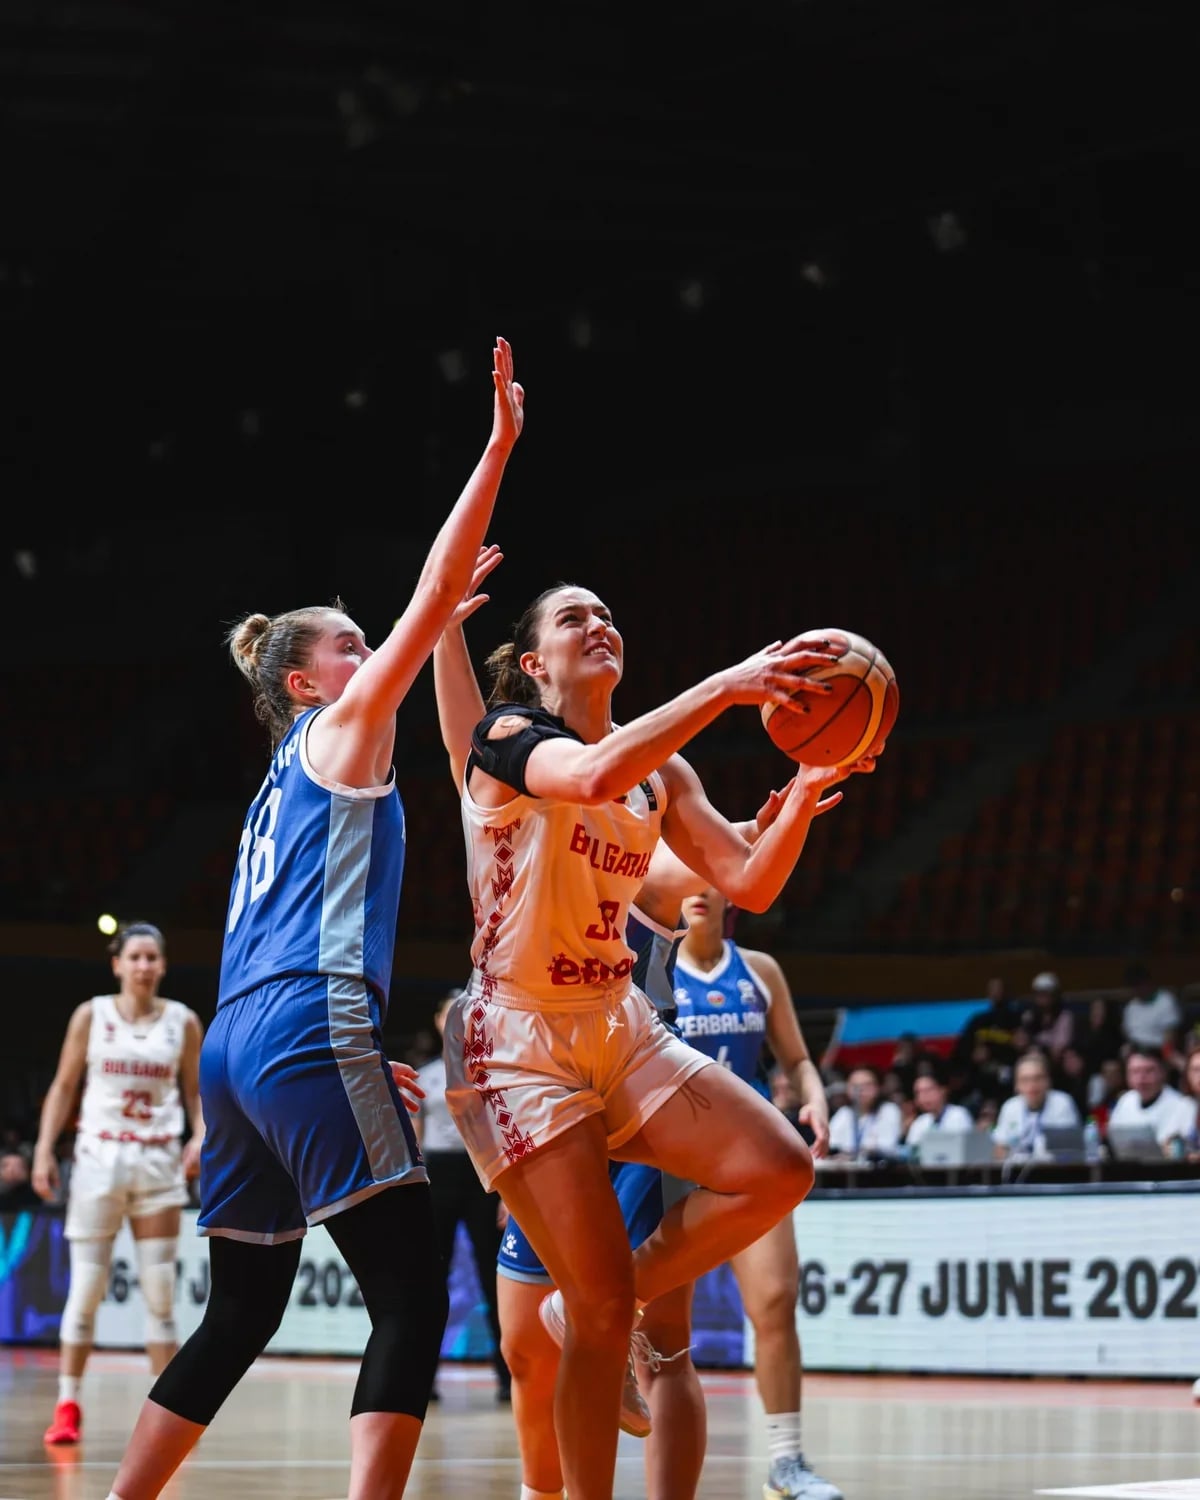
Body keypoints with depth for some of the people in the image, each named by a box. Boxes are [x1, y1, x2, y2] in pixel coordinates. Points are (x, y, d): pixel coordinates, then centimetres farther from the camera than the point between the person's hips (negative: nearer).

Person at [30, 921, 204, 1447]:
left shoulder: (183, 1021, 5)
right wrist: (44, 1150, -3)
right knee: (86, 1286, -2)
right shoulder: (91, 1015, 2)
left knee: (160, 1290, 1)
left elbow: (196, 1090, 9)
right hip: (99, 1156, -1)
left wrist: (200, 1136, -9)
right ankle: (67, 1407, 3)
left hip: (159, 1161, 1)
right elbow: (64, 1087, 4)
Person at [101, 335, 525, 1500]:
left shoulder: (293, 769, 24)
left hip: (238, 1043, 10)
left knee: (240, 1314, 16)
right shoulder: (340, 734, 3)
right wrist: (495, 453, -3)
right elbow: (429, 603, -2)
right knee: (409, 1297, -14)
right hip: (312, 1028, -10)